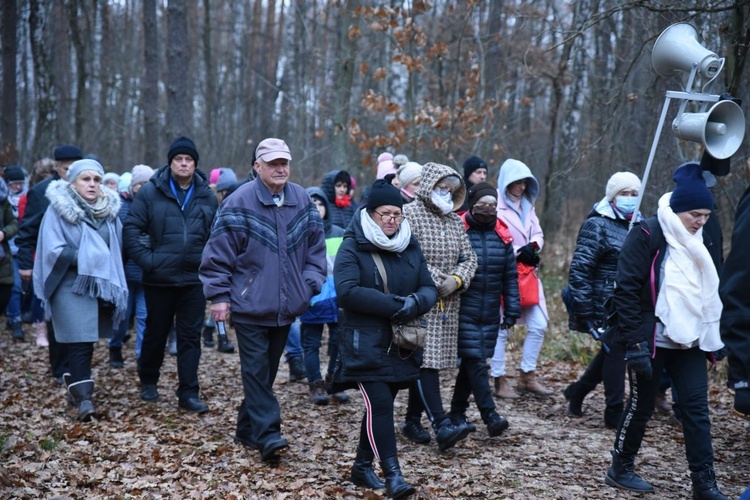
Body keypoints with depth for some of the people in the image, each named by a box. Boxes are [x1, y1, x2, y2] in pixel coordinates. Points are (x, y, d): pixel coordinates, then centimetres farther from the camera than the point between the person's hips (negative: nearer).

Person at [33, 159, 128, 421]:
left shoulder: (109, 209, 8)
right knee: (80, 342, -12)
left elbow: (117, 248, 14)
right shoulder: (58, 210, -7)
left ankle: (76, 385, 27)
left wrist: (108, 268, 0)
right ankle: (83, 397, -12)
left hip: (102, 286, 5)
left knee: (87, 341, 11)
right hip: (72, 288, -5)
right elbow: (54, 251, -13)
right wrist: (88, 258, -17)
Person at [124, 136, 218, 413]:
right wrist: (146, 259, -12)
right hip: (159, 279, -1)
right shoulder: (151, 192, -4)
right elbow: (131, 227, -5)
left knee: (190, 337, 3)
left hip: (195, 279, 2)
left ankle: (189, 393, 7)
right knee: (156, 333, 13)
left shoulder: (207, 196, 5)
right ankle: (148, 382, 34)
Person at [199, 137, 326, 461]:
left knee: (267, 369, 13)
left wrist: (310, 284, 4)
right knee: (256, 369, -8)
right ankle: (267, 434, -7)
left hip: (286, 306, 5)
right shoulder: (239, 203, -9)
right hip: (249, 304, -5)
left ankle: (248, 429, 25)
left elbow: (315, 248, 14)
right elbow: (219, 252, -7)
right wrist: (219, 295, -9)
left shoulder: (303, 201, 6)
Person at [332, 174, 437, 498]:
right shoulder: (353, 247, -6)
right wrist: (394, 305, -23)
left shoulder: (411, 246, 10)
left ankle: (362, 467, 26)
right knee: (379, 405, -14)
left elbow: (429, 288, 9)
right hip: (365, 344, -5)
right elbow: (346, 291, -19)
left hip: (402, 345, 6)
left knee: (380, 405, 12)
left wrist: (415, 303, -16)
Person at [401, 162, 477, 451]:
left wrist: (456, 280, -7)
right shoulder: (410, 214, -6)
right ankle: (442, 426, -19)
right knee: (425, 361, -13)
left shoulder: (455, 221, 17)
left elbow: (468, 257, 13)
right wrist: (436, 283, -16)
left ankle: (412, 420, 20)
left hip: (447, 305, 7)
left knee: (431, 361, 9)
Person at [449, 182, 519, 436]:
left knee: (471, 361, 11)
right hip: (463, 311, -5)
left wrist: (512, 310, 8)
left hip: (490, 314, 5)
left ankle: (457, 412, 23)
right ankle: (490, 415, -8)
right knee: (475, 361, -10)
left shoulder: (502, 236, 7)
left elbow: (510, 276, 12)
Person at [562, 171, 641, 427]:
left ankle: (577, 391, 34)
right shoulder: (597, 226, -12)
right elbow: (579, 269, -16)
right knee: (615, 351, -3)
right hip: (607, 307, -8)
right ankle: (615, 412, 10)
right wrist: (584, 311, -19)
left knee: (612, 351, 16)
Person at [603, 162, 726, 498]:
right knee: (641, 405, 5)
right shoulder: (648, 235, -13)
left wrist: (712, 339, 14)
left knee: (696, 408, 1)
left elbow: (708, 292, 18)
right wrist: (634, 342, -20)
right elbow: (626, 290, -16)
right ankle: (621, 469, 23)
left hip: (688, 342, 6)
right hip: (652, 340, -6)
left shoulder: (697, 241, 9)